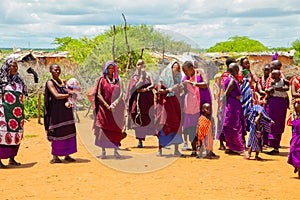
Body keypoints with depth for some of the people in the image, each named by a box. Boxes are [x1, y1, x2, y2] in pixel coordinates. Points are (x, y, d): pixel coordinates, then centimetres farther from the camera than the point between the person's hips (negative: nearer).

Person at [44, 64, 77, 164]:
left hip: (66, 110, 6)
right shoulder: (50, 83, -4)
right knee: (57, 133, -5)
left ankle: (67, 155, 10)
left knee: (68, 131, 3)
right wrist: (68, 95, -10)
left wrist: (68, 102, -13)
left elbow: (68, 94, 7)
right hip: (56, 110, -6)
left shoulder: (63, 82, 15)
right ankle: (55, 156, 3)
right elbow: (56, 96, -15)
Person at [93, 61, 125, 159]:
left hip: (116, 108, 1)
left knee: (116, 129, 1)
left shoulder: (118, 80, 8)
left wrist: (113, 105, -11)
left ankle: (116, 150, 6)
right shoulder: (102, 80, 4)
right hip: (104, 107, -1)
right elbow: (98, 94, -1)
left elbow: (121, 94, 2)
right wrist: (106, 105, -12)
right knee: (104, 128, -5)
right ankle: (103, 151, 0)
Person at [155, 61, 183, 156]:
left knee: (176, 125, 1)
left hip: (175, 104, 5)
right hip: (165, 103, -5)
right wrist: (169, 90, -26)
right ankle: (160, 149, -3)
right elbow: (159, 90, -12)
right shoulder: (163, 78, -1)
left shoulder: (177, 79, 15)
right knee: (164, 125, -8)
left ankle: (176, 149, 5)